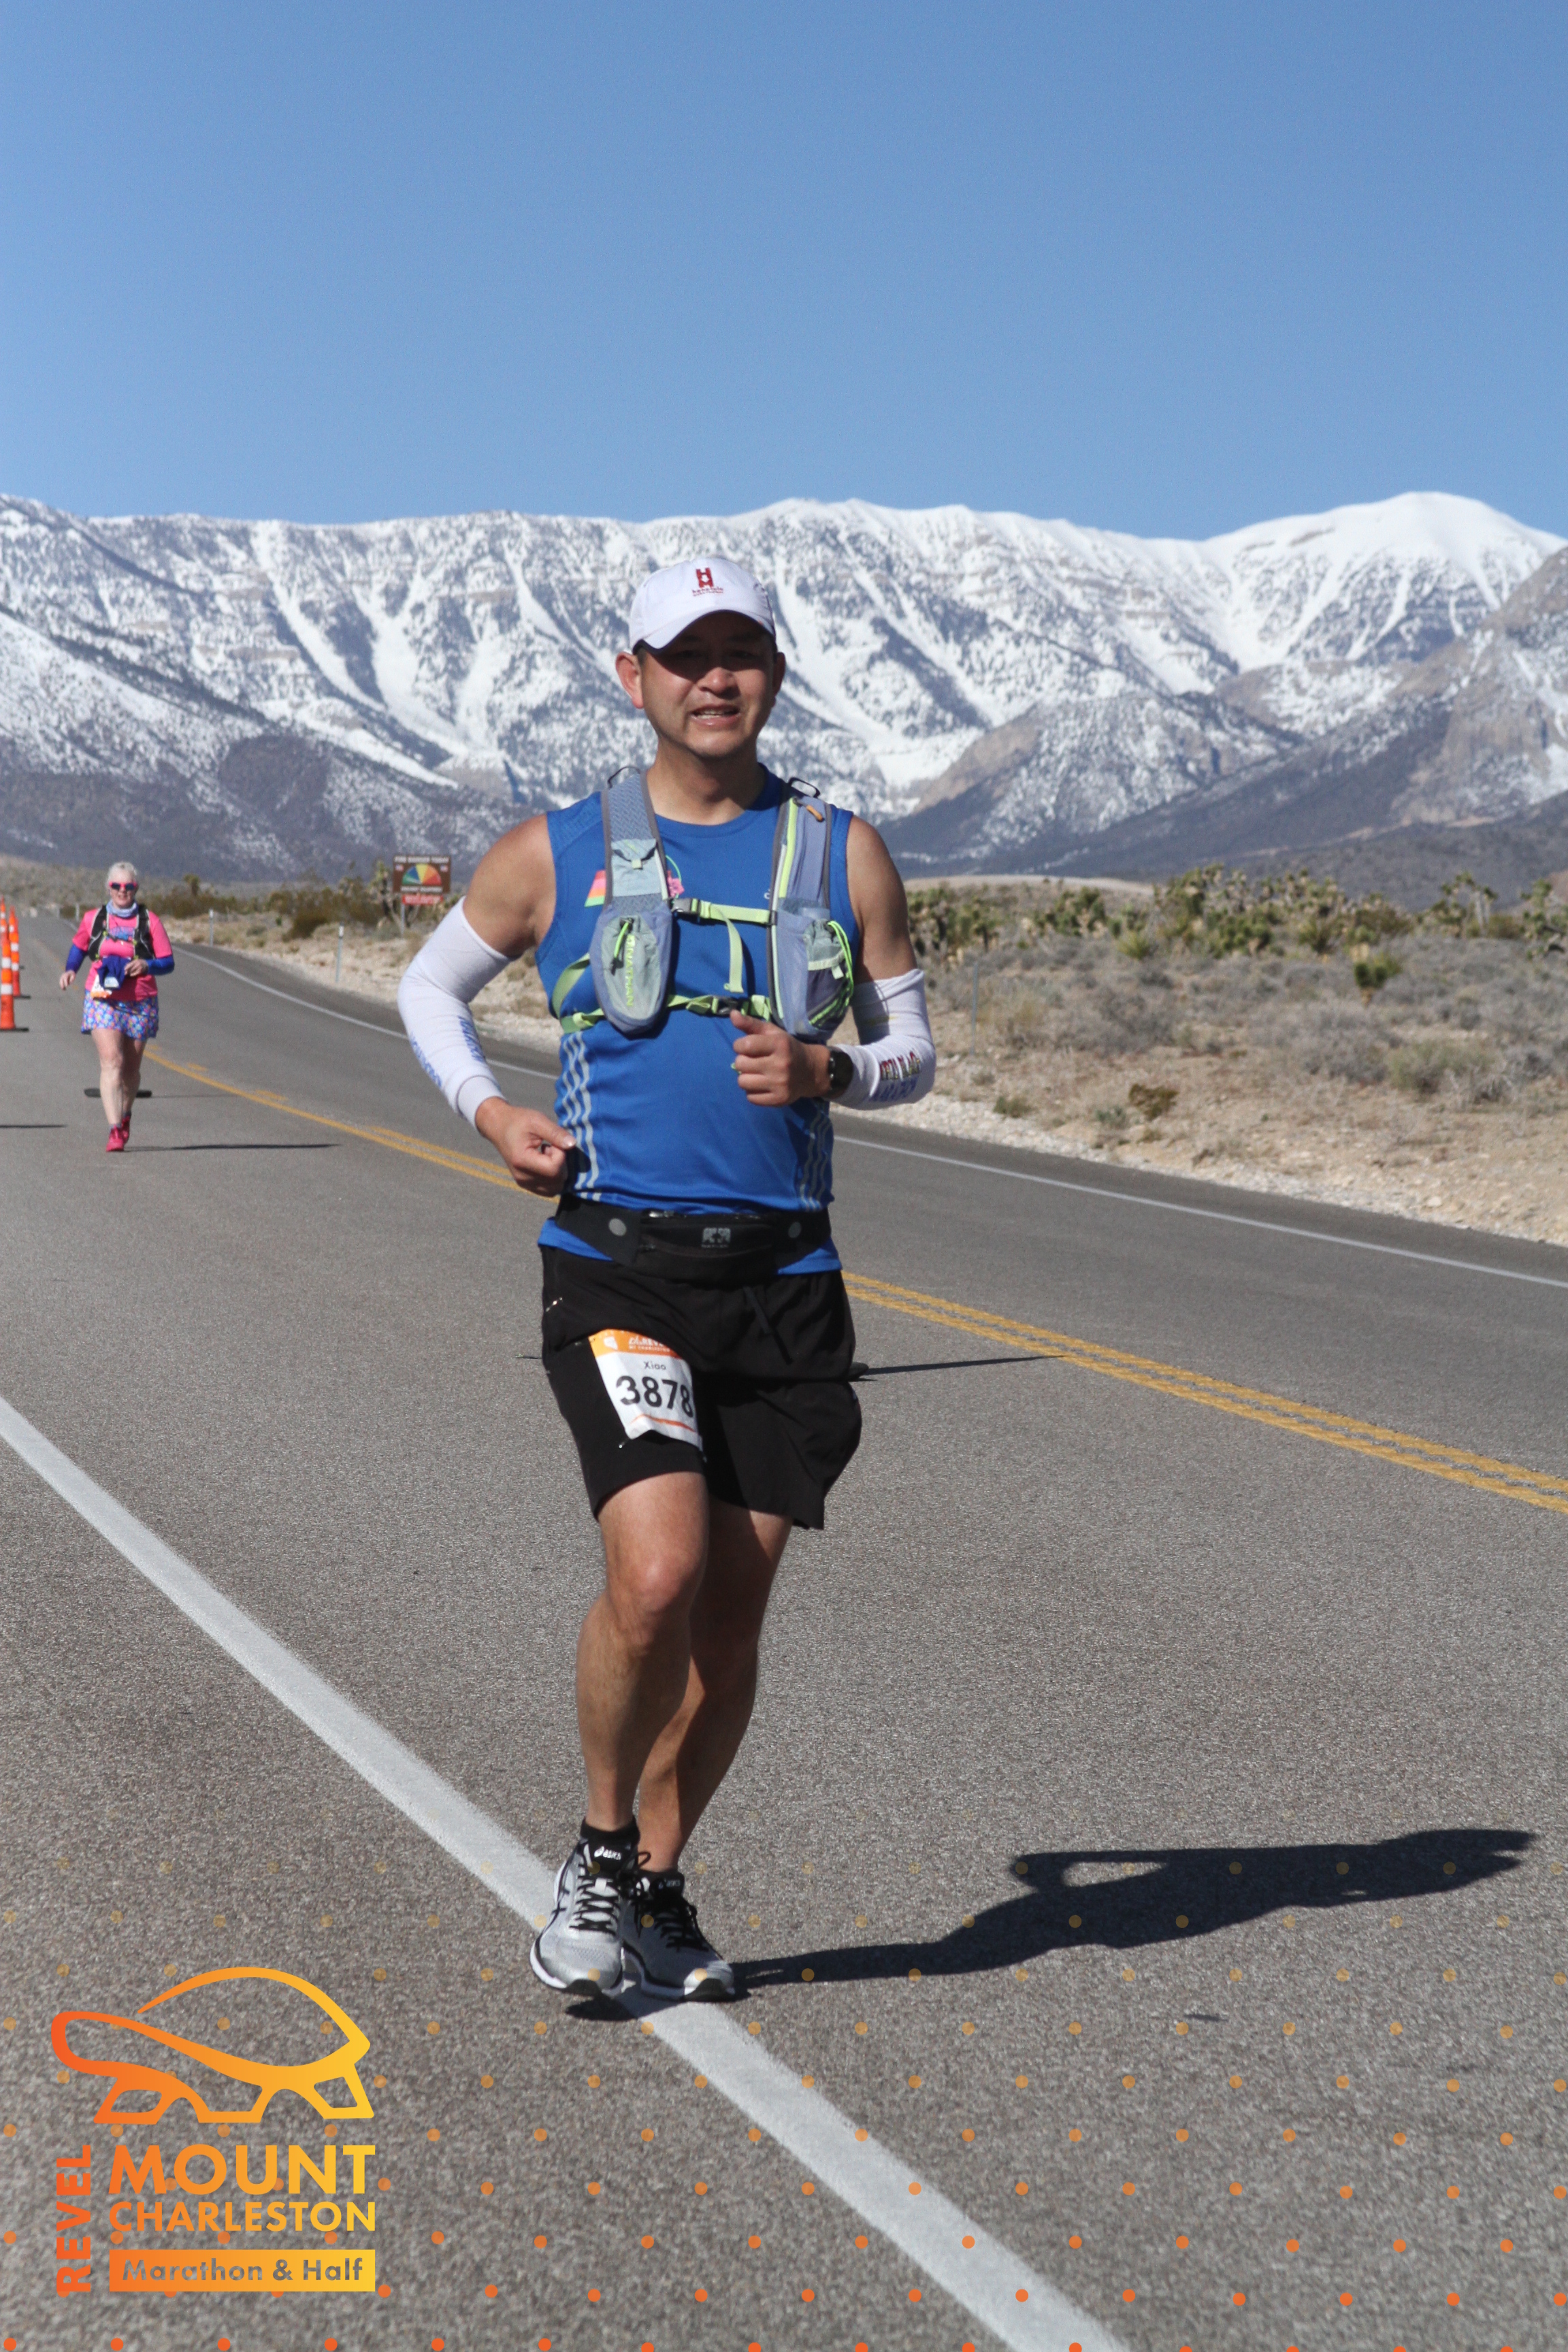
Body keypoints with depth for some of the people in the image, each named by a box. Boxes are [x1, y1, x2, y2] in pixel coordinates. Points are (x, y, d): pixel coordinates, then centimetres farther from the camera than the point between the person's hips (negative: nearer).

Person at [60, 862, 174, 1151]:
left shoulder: (149, 921, 2)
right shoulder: (93, 919, 7)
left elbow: (168, 962, 1)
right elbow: (79, 947, 25)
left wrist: (147, 965, -19)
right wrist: (70, 970, 6)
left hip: (140, 1004, 1)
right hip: (103, 1001, -1)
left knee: (131, 1068, 11)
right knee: (111, 1061, -17)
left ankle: (125, 1117, 39)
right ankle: (115, 1130, -24)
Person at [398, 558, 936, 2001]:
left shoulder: (841, 857, 9)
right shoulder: (556, 856, 6)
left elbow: (914, 1050, 14)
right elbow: (430, 988, 20)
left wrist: (830, 1071, -8)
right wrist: (486, 1110, 1)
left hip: (784, 1279, 3)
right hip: (615, 1268, -2)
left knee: (732, 1616, 6)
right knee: (656, 1575, -19)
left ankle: (659, 1887, 26)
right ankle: (601, 1852, 7)